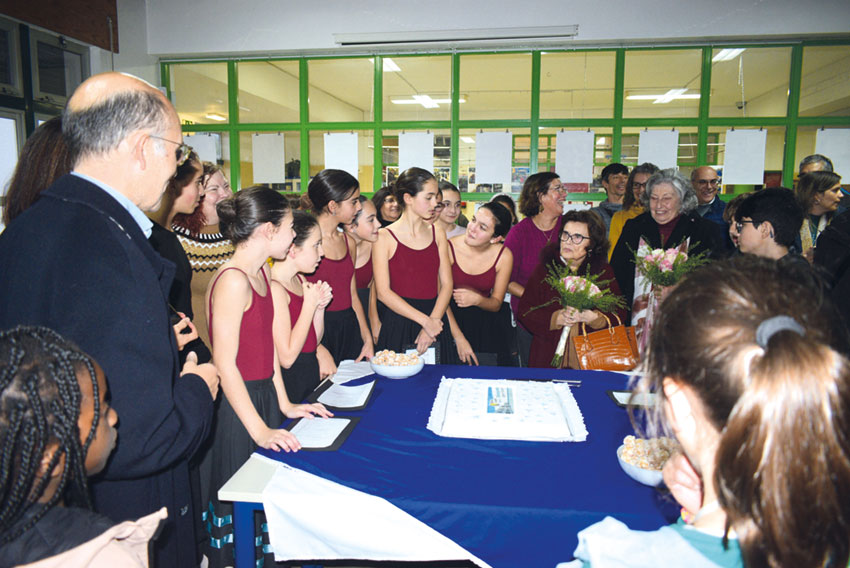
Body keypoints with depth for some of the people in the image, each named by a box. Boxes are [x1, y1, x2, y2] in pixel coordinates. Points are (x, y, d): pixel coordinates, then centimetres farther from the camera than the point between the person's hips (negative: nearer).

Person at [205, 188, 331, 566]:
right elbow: (225, 364, -22)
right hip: (238, 405, -9)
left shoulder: (261, 273, 9)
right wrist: (260, 430, -22)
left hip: (264, 397, 9)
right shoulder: (233, 281, -20)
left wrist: (285, 406, 10)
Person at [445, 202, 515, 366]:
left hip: (486, 327, 2)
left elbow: (496, 303, 0)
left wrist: (477, 300, -23)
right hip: (453, 321, -2)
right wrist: (459, 337, -17)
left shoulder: (504, 256, -7)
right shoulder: (449, 248, -15)